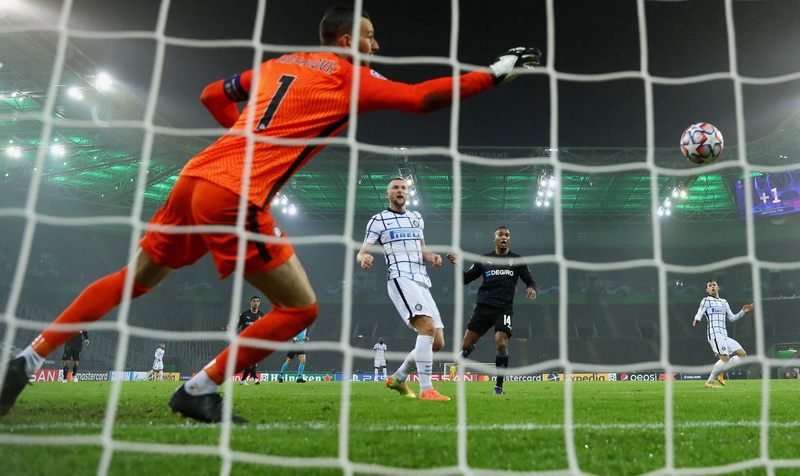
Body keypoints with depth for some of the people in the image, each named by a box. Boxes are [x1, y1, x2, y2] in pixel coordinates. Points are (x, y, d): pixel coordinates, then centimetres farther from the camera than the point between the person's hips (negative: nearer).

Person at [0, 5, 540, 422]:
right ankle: (200, 389, 9)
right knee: (300, 309, 2)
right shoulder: (350, 77, 2)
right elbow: (423, 98, -3)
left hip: (197, 174, 8)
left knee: (136, 278, 23)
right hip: (235, 197, -8)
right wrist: (497, 72, 5)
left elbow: (213, 94, 29)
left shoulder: (278, 63, 22)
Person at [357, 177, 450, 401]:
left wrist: (431, 256, 6)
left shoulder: (417, 218, 23)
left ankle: (398, 378, 19)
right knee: (428, 326, -28)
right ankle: (426, 390, -26)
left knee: (438, 342, 1)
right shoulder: (378, 220, 7)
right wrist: (364, 258, -22)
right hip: (401, 279, -7)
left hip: (422, 281, 7)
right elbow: (361, 252, 2)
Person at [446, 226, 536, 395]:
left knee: (501, 344, -20)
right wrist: (457, 265, -7)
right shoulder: (484, 259, 10)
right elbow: (466, 279, 11)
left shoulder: (517, 260, 8)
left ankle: (499, 386, -2)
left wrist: (532, 288, -15)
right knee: (466, 344, -3)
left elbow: (530, 280, 9)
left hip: (504, 308, -1)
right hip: (483, 306, 2)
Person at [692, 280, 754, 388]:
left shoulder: (724, 302, 25)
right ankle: (709, 382, -9)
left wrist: (743, 311, 13)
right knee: (725, 358, -19)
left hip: (724, 335, 7)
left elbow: (732, 318, 28)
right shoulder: (706, 300, 5)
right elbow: (699, 313, -12)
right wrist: (696, 319, -35)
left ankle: (720, 372, 7)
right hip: (714, 333, -7)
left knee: (743, 355, 0)